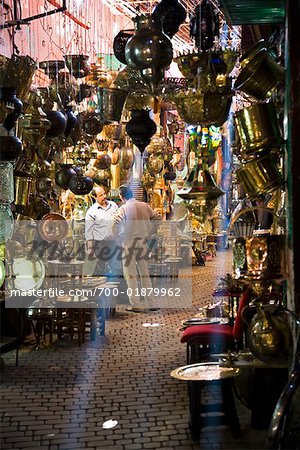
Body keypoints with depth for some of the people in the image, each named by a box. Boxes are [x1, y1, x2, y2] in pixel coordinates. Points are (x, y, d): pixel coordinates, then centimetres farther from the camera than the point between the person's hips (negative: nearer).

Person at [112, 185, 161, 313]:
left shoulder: (123, 209, -8)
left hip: (129, 243, -5)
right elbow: (157, 219, 6)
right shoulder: (144, 206, 5)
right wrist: (148, 234, 12)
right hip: (143, 243, 5)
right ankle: (151, 303, 14)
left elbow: (116, 225, -18)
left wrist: (119, 235, 1)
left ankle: (136, 305, 1)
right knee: (145, 274, 13)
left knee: (131, 275, 3)